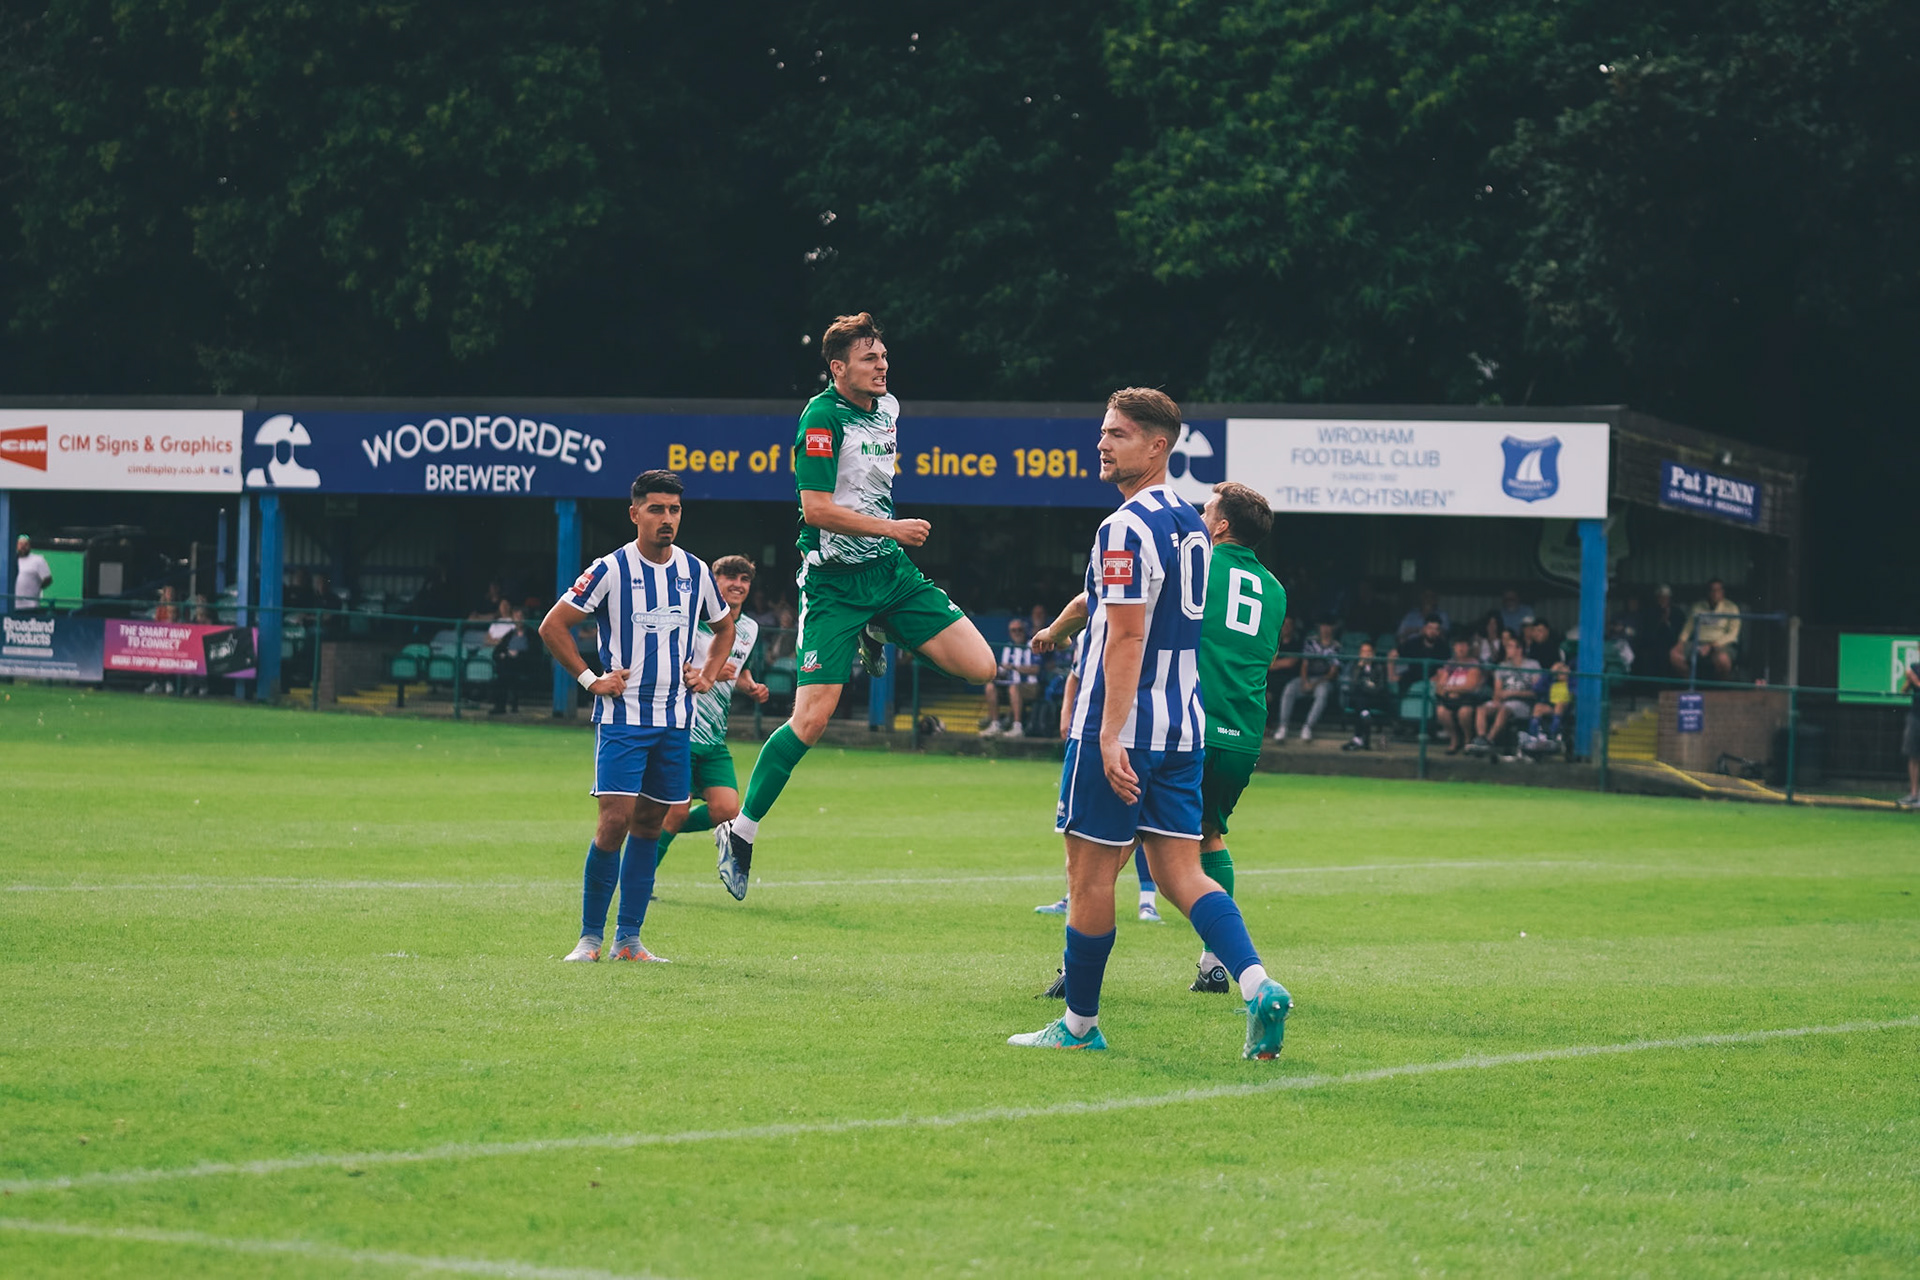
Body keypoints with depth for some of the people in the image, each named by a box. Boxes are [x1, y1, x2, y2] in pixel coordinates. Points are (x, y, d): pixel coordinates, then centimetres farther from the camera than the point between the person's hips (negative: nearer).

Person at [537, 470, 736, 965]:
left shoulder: (696, 571, 7)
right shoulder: (611, 570, -7)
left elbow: (724, 627, 26)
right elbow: (552, 626, -3)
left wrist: (709, 673, 10)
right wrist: (590, 679, -7)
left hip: (675, 720, 5)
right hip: (622, 716, -5)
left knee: (650, 823, 6)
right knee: (615, 820, -14)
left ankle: (628, 939, 10)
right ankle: (589, 936, -4)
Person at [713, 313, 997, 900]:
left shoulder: (886, 409, 8)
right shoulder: (822, 417, -15)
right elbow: (816, 508, -22)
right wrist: (891, 527, -19)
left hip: (890, 572, 7)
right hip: (834, 581, -7)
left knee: (980, 666, -5)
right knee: (812, 719, -14)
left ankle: (878, 635, 21)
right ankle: (740, 833, 0)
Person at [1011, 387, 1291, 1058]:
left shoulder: (1126, 529, -15)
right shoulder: (1189, 521, 13)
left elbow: (1127, 636, -21)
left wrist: (1111, 736, -24)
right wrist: (1063, 624, 41)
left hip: (1121, 726, -8)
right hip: (1184, 726, 8)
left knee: (1091, 873, 3)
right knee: (1180, 871, 6)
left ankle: (1079, 1023, 11)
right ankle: (1257, 985, -14)